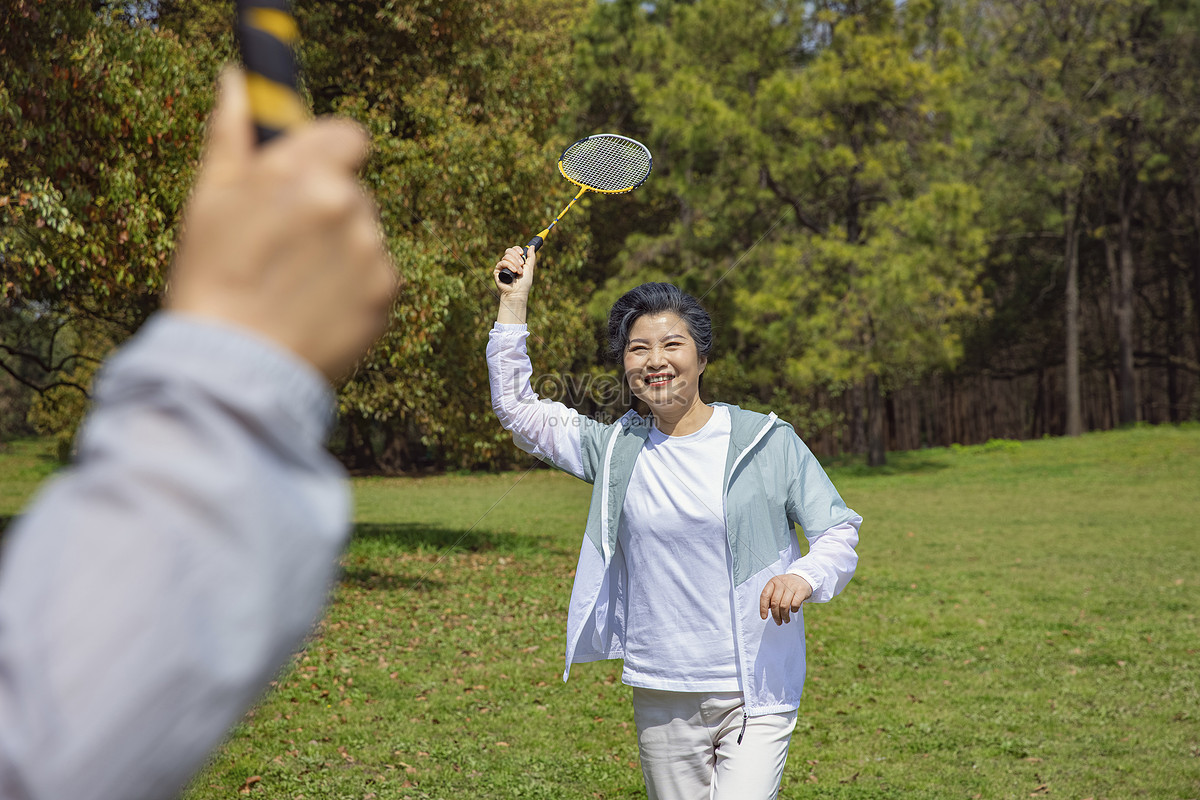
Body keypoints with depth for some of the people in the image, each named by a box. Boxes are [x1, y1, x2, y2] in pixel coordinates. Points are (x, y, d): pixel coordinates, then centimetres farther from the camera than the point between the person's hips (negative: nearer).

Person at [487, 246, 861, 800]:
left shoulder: (768, 442, -1)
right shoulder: (617, 449, 7)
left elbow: (838, 530, 1)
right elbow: (517, 409, 12)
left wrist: (805, 577, -21)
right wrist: (514, 302, 6)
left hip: (756, 696, -3)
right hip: (661, 699, 3)